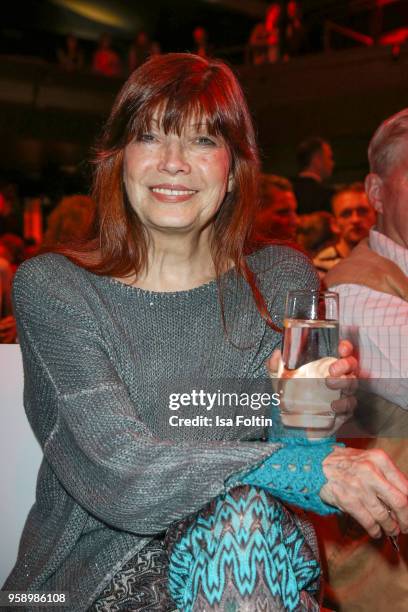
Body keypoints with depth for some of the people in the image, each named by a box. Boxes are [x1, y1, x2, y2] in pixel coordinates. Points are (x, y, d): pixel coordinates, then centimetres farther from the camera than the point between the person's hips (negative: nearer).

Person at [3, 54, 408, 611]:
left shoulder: (282, 279, 2)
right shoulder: (50, 287, -7)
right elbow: (117, 470, -18)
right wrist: (306, 467, -26)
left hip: (257, 566, 3)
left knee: (243, 517, -31)